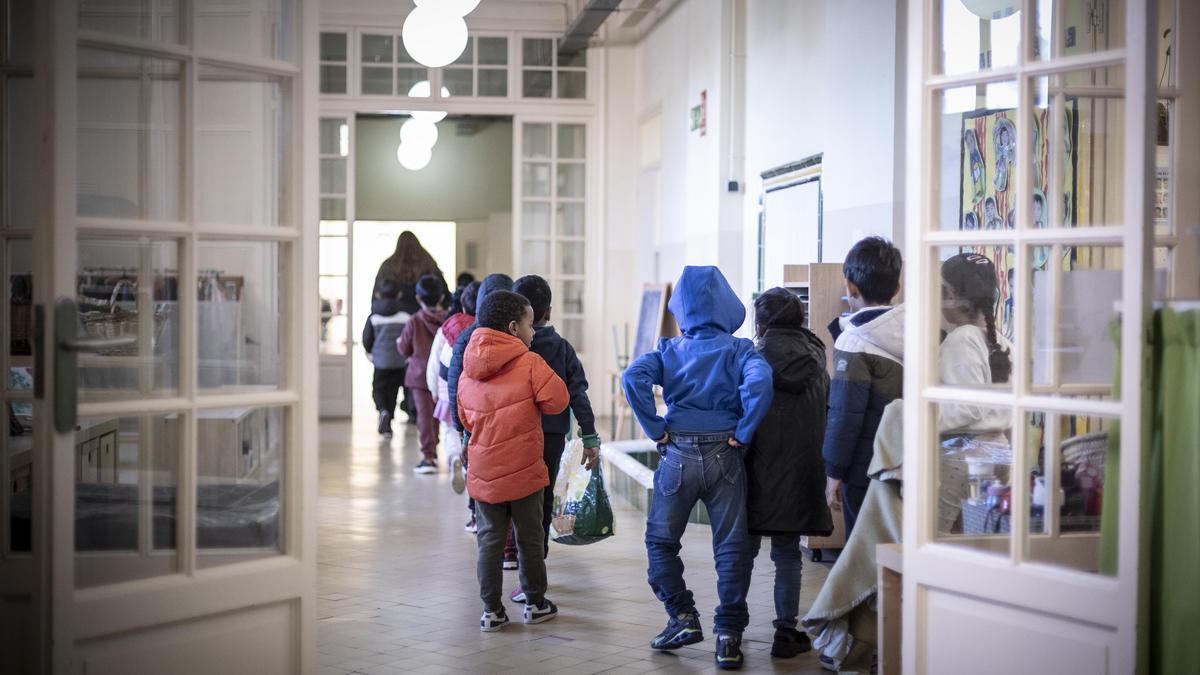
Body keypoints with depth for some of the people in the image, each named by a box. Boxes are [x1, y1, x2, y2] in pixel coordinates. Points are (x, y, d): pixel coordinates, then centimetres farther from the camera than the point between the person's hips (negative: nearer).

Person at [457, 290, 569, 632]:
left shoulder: (468, 373, 5)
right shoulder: (530, 363, -11)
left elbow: (466, 421, 14)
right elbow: (557, 400, -12)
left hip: (483, 472, 4)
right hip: (524, 469, -4)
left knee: (490, 540, 10)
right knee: (529, 539, 12)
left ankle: (492, 610, 11)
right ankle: (535, 603, 24)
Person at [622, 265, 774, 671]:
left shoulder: (669, 350, 3)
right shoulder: (739, 350, 1)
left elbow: (633, 378, -14)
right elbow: (759, 381, -20)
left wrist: (656, 430, -8)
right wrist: (743, 434, -10)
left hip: (678, 455, 0)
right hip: (724, 456, 0)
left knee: (661, 541, 16)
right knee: (731, 546, 6)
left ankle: (684, 618, 13)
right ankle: (728, 635, 5)